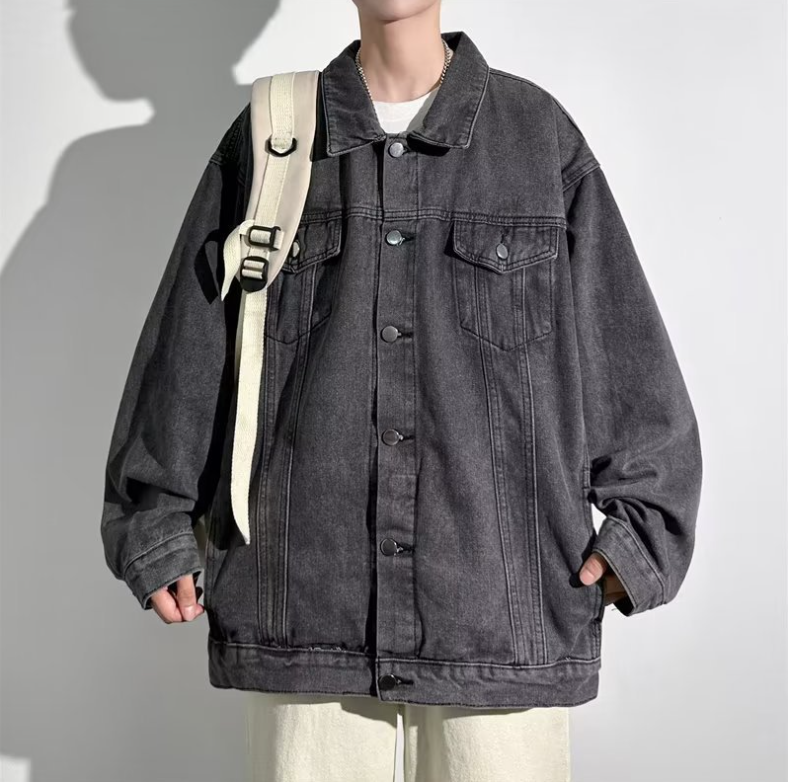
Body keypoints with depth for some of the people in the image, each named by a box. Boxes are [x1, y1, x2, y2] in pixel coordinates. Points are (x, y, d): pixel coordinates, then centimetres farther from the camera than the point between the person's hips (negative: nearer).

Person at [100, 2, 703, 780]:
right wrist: (153, 522, 10)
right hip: (304, 595, 1)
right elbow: (184, 346, 10)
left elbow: (628, 351, 7)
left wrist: (644, 524, 4)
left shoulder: (541, 134, 6)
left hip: (506, 605, 0)